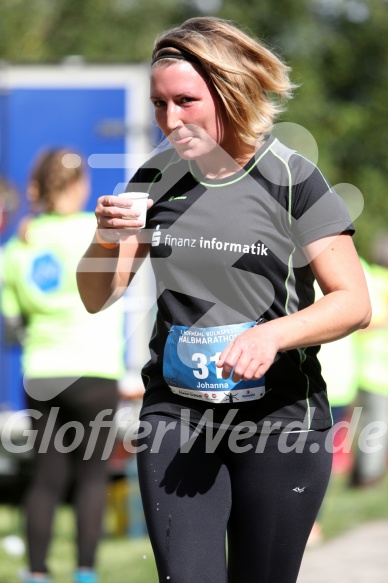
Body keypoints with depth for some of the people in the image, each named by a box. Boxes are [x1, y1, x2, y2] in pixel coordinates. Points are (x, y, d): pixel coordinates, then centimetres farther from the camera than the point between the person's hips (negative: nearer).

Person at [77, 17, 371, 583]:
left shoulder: (291, 179, -8)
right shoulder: (158, 177, 6)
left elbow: (354, 302, -9)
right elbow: (97, 299, 10)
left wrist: (274, 333, -27)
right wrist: (107, 240, -12)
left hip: (279, 417, -3)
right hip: (175, 412, 3)